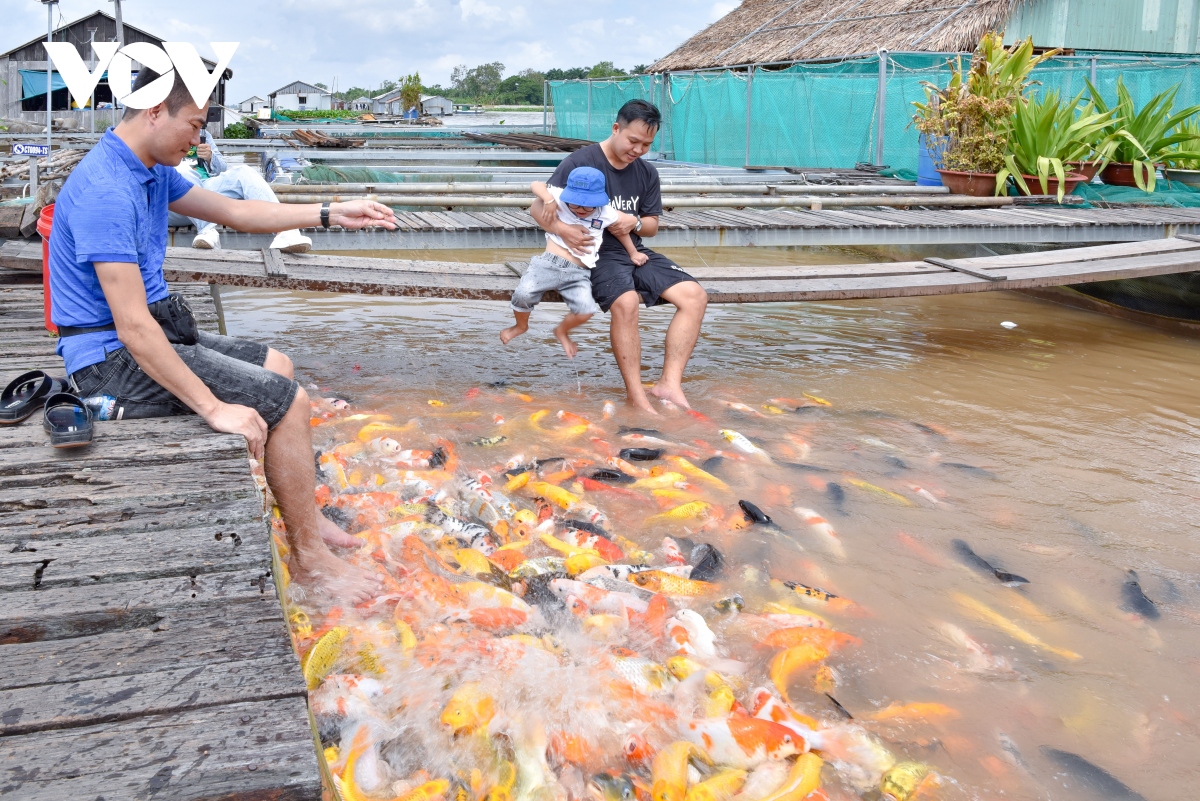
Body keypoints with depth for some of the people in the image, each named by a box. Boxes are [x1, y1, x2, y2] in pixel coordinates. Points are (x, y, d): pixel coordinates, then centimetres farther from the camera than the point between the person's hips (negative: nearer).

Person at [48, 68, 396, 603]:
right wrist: (212, 408, -27)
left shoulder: (153, 171, 7)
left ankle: (305, 516, 22)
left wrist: (331, 214, 11)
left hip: (146, 340, 11)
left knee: (276, 367, 18)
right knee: (286, 400, -12)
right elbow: (133, 327, -30)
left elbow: (235, 213, 17)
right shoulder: (107, 191, -26)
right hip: (114, 362, -11)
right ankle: (309, 558, 1)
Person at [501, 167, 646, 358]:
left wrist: (633, 253, 28)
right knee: (523, 294, -23)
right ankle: (521, 325, 14)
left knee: (586, 311, -22)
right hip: (549, 263, -1)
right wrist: (548, 198, -14)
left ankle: (562, 331, 15)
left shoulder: (606, 214, 5)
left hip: (577, 274, 1)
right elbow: (537, 185, 5)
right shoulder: (561, 199, 3)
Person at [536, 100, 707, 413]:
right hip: (596, 255, -6)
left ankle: (669, 383, -16)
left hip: (634, 252, 7)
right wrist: (563, 230, -29)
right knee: (626, 302, -36)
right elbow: (540, 209, -8)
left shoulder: (647, 174, 11)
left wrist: (634, 222, -8)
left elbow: (652, 225, 16)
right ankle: (636, 396, -26)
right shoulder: (580, 163, -7)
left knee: (695, 296, -13)